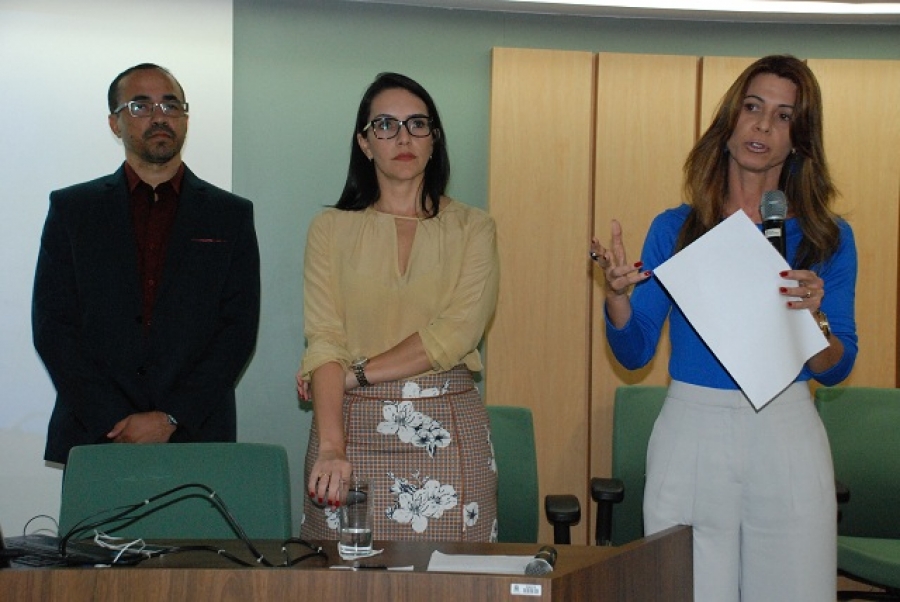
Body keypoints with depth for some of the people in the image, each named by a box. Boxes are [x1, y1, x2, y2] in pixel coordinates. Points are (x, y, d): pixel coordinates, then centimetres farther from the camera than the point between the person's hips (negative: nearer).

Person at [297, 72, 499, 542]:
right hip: (353, 425, 0)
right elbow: (324, 342, -4)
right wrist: (331, 447, -17)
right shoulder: (331, 229, 6)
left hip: (448, 432, 0)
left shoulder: (472, 229, 6)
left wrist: (358, 373, -11)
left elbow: (455, 334, -7)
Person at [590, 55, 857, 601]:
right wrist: (617, 295, -16)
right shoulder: (675, 229, 3)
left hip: (786, 437, 0)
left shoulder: (828, 237, 3)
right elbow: (635, 354, 3)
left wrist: (814, 318, -17)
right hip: (690, 432, 0)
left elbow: (836, 371, 3)